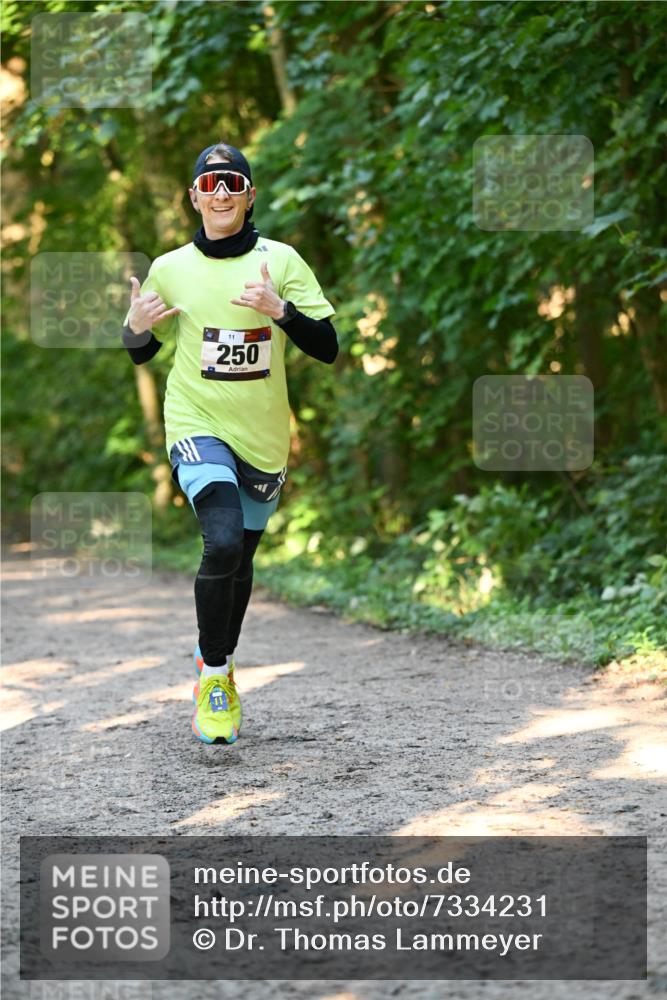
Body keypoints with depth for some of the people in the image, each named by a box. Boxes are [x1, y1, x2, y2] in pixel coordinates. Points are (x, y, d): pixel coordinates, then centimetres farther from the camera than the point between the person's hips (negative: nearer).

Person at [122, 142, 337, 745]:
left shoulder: (280, 261, -2)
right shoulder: (171, 269, 0)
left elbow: (327, 349, -5)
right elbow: (141, 354, 12)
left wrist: (279, 310, -21)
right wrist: (137, 327, -10)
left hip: (263, 436, 2)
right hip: (198, 426, -2)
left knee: (241, 561, 14)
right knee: (223, 543, -24)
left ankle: (220, 666, 38)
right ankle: (212, 677, -9)